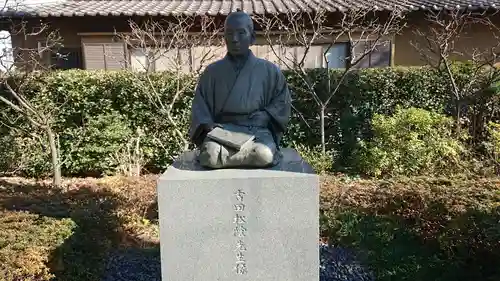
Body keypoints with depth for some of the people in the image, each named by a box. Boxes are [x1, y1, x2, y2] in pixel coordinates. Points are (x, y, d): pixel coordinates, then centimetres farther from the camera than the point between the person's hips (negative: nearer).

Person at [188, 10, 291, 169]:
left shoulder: (269, 70, 9)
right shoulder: (212, 71, 12)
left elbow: (282, 101, 13)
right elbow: (199, 105, 12)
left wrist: (265, 116, -6)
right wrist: (206, 124, -9)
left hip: (257, 129, 0)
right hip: (223, 128, 1)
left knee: (263, 155, -36)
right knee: (210, 155, -34)